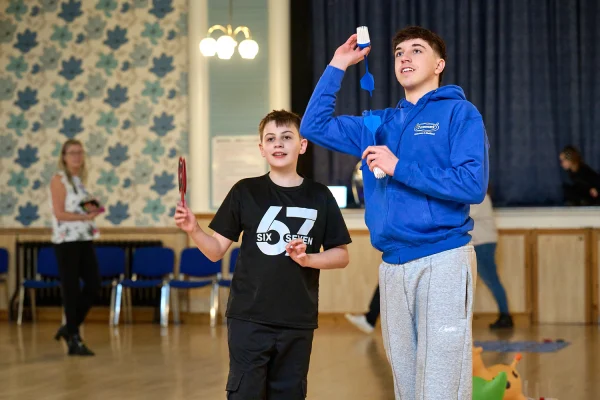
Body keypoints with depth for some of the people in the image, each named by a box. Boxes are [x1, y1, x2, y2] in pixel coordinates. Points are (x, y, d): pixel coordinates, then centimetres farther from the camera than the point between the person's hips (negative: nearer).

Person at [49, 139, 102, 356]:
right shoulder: (59, 180, -7)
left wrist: (92, 210, 2)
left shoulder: (79, 179, 15)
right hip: (66, 240, -8)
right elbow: (60, 213, -14)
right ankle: (74, 340, 4)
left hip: (84, 239, 8)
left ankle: (70, 328, 22)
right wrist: (85, 216, -19)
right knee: (71, 289, -3)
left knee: (93, 285, 5)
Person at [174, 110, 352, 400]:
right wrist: (193, 231, -17)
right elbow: (216, 251, 2)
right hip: (249, 317, -1)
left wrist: (308, 259, -12)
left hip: (298, 321, 2)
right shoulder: (245, 192, 1)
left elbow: (341, 255, 6)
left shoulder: (319, 196, 3)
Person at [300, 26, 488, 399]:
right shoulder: (380, 124, 17)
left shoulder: (459, 113, -1)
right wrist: (337, 67, 13)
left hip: (443, 262, -6)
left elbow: (473, 184, -13)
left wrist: (399, 167, -12)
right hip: (393, 267, 6)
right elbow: (315, 126, 18)